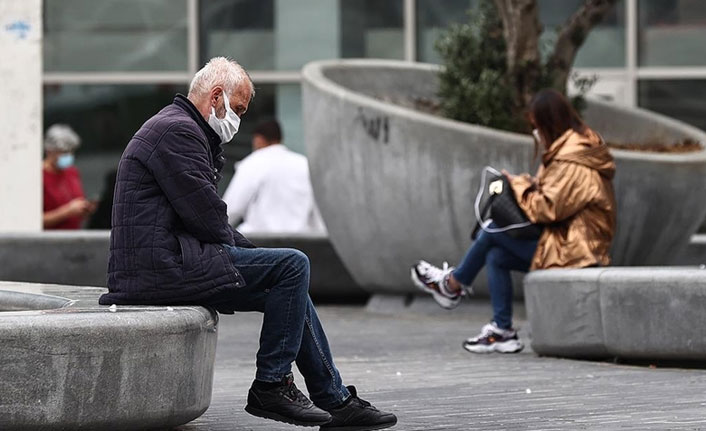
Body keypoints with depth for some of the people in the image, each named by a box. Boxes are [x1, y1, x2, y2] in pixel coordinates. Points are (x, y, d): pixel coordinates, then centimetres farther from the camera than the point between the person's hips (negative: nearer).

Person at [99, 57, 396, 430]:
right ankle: (270, 385, -8)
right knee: (291, 266, -14)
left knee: (290, 286, 14)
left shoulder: (180, 128, 24)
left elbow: (209, 217, 24)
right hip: (165, 266, -11)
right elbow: (205, 217, -16)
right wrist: (248, 254, 1)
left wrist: (251, 251, 12)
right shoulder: (177, 131, -12)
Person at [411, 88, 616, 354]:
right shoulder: (578, 149, 15)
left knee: (492, 232, -5)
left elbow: (546, 208, -21)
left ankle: (452, 284, 16)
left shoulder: (573, 164, -19)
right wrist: (530, 185, 2)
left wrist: (519, 185, -7)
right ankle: (502, 331, 6)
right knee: (496, 256, 7)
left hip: (571, 250, -10)